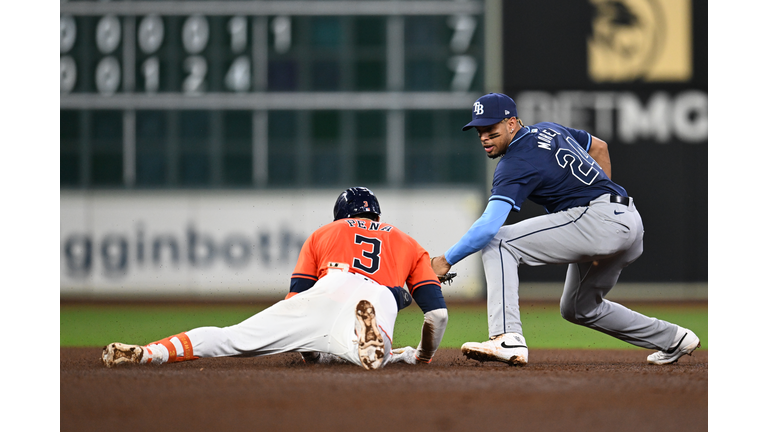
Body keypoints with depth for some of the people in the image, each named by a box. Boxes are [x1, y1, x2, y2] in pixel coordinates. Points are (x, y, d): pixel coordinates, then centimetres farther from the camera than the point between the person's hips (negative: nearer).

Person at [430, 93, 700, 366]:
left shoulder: (516, 163, -10)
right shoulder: (549, 129, 17)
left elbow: (489, 225, -20)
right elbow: (599, 147, 31)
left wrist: (447, 260, -13)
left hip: (599, 220, -10)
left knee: (497, 243, -13)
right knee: (579, 308, 28)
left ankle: (508, 340, -26)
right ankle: (673, 339, 31)